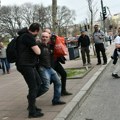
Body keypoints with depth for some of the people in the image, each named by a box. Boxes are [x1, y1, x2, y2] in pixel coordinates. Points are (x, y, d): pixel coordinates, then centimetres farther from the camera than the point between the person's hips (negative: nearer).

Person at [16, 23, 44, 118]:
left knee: (38, 82, 18)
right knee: (33, 87, -6)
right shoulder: (29, 37, -18)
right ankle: (32, 112, 2)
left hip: (29, 65, 10)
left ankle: (31, 105, 27)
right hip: (26, 65, -10)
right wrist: (38, 47, 1)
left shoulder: (25, 35, 12)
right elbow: (38, 52, -21)